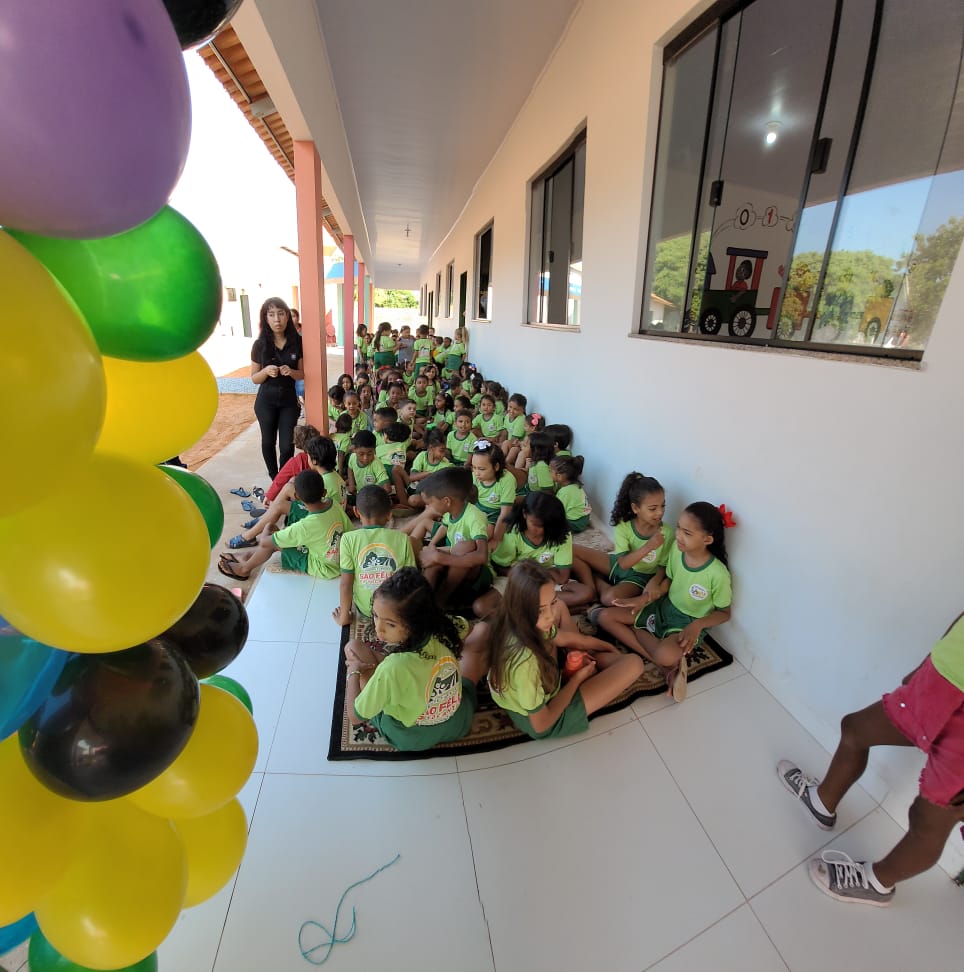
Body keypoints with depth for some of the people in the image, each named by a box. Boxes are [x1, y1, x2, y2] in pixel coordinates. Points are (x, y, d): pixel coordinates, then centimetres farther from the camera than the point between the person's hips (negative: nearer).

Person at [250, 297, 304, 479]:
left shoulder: (297, 342, -6)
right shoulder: (260, 344, -8)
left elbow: (302, 374, 2)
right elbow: (254, 378, -1)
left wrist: (291, 372, -20)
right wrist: (266, 371, -21)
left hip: (289, 399, 0)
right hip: (266, 401, 0)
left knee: (287, 445, -2)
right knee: (268, 441, 13)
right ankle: (274, 479, 32)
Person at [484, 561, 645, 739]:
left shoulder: (526, 623, -20)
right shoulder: (525, 661, -42)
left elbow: (566, 638, 1)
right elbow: (541, 724, -25)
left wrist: (610, 648, 12)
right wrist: (577, 678, -14)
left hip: (539, 684, 7)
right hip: (546, 719, -7)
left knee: (562, 607, 13)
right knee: (633, 664, -7)